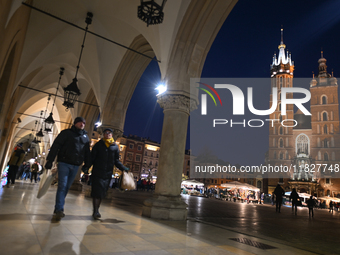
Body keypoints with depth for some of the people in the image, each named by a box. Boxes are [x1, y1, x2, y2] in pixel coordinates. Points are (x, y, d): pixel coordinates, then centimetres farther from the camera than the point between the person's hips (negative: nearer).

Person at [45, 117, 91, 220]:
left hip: (75, 166, 4)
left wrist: (87, 165, 10)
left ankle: (58, 208, 19)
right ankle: (59, 210, -8)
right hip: (64, 163, -4)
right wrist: (50, 160, -11)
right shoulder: (66, 133, 1)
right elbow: (55, 146, -4)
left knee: (66, 187, 9)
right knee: (62, 186, -9)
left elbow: (87, 153, 16)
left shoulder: (85, 137, 14)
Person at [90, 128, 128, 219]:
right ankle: (96, 211, 0)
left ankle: (96, 210, 20)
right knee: (97, 191, -6)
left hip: (108, 173, 2)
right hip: (97, 172, -2)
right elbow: (92, 157, 5)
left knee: (102, 192, 7)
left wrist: (124, 168, 1)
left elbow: (116, 161, 11)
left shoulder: (115, 147, 10)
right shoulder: (99, 144, 6)